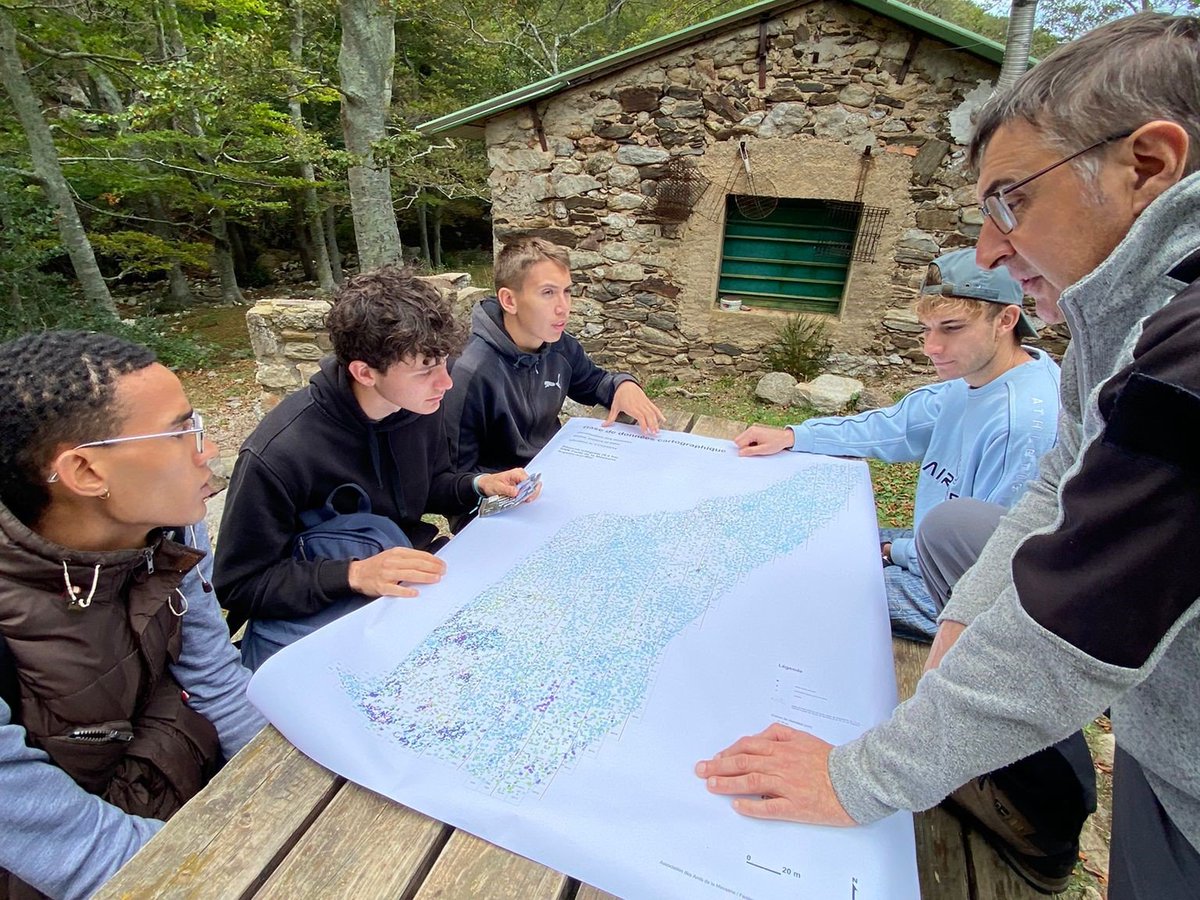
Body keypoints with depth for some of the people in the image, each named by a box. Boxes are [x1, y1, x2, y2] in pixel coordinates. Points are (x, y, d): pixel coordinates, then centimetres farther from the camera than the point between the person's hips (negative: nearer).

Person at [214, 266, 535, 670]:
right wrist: (354, 574, -29)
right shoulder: (276, 455, -26)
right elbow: (239, 584, -15)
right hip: (308, 609, -5)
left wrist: (479, 485, -10)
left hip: (409, 572, 6)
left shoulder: (419, 403, -9)